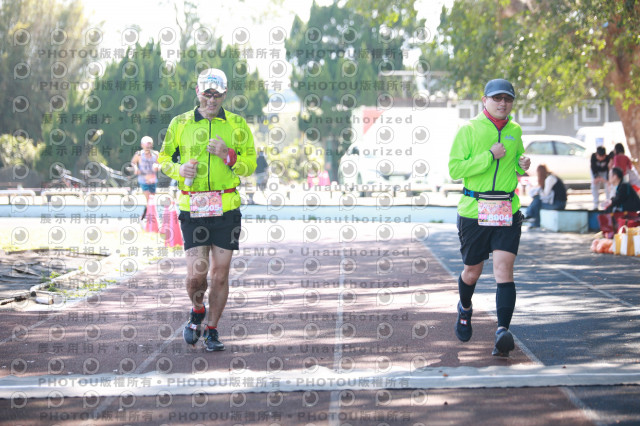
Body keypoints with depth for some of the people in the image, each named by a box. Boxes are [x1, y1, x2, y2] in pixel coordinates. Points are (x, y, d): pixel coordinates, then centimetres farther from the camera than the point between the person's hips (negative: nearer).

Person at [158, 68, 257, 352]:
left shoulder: (237, 125, 7)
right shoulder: (180, 124, 7)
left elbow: (249, 166, 7)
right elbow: (163, 159, 15)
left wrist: (227, 155, -12)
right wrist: (179, 169, -7)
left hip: (227, 209, 0)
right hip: (192, 209, 0)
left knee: (220, 275, 2)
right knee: (196, 275, -7)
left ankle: (212, 330, 20)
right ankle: (197, 310, 25)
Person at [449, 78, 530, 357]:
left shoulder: (515, 131, 10)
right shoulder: (469, 130, -4)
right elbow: (454, 169, -11)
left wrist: (522, 166, 4)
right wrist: (489, 156, -18)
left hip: (507, 211, 2)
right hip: (474, 209, -2)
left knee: (504, 268, -15)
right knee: (472, 272, 12)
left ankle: (503, 331, -22)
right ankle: (465, 309, 45)